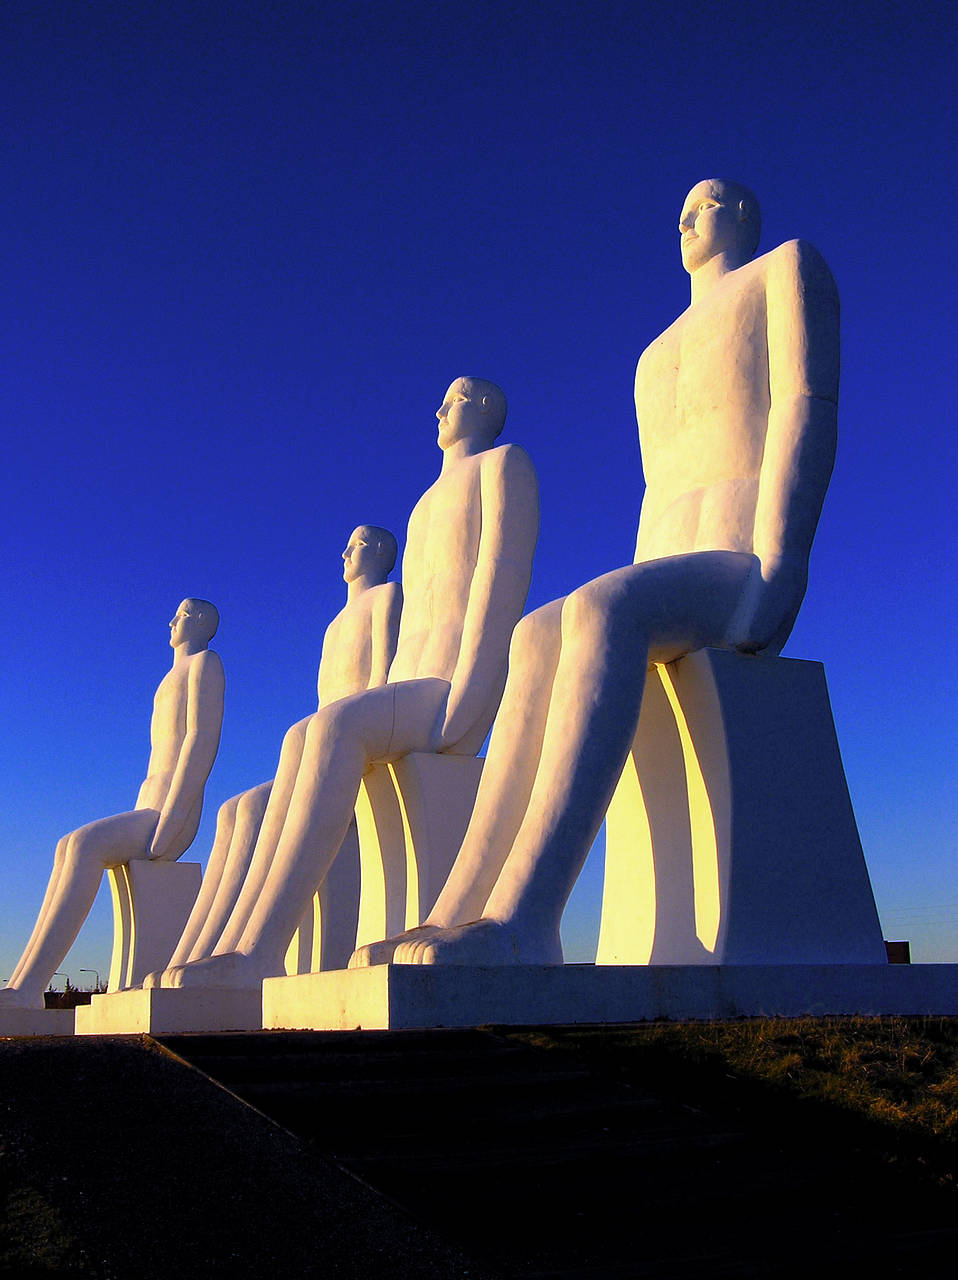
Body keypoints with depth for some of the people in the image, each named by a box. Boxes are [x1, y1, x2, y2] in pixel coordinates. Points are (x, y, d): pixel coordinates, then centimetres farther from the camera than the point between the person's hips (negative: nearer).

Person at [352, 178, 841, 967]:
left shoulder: (785, 268, 14)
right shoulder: (660, 356, 35)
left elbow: (809, 404, -4)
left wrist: (775, 566, -19)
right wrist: (632, 612, 10)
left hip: (750, 573, -7)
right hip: (671, 577, 7)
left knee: (596, 609, -37)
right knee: (538, 639, -22)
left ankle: (523, 922, -48)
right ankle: (458, 917, -34)